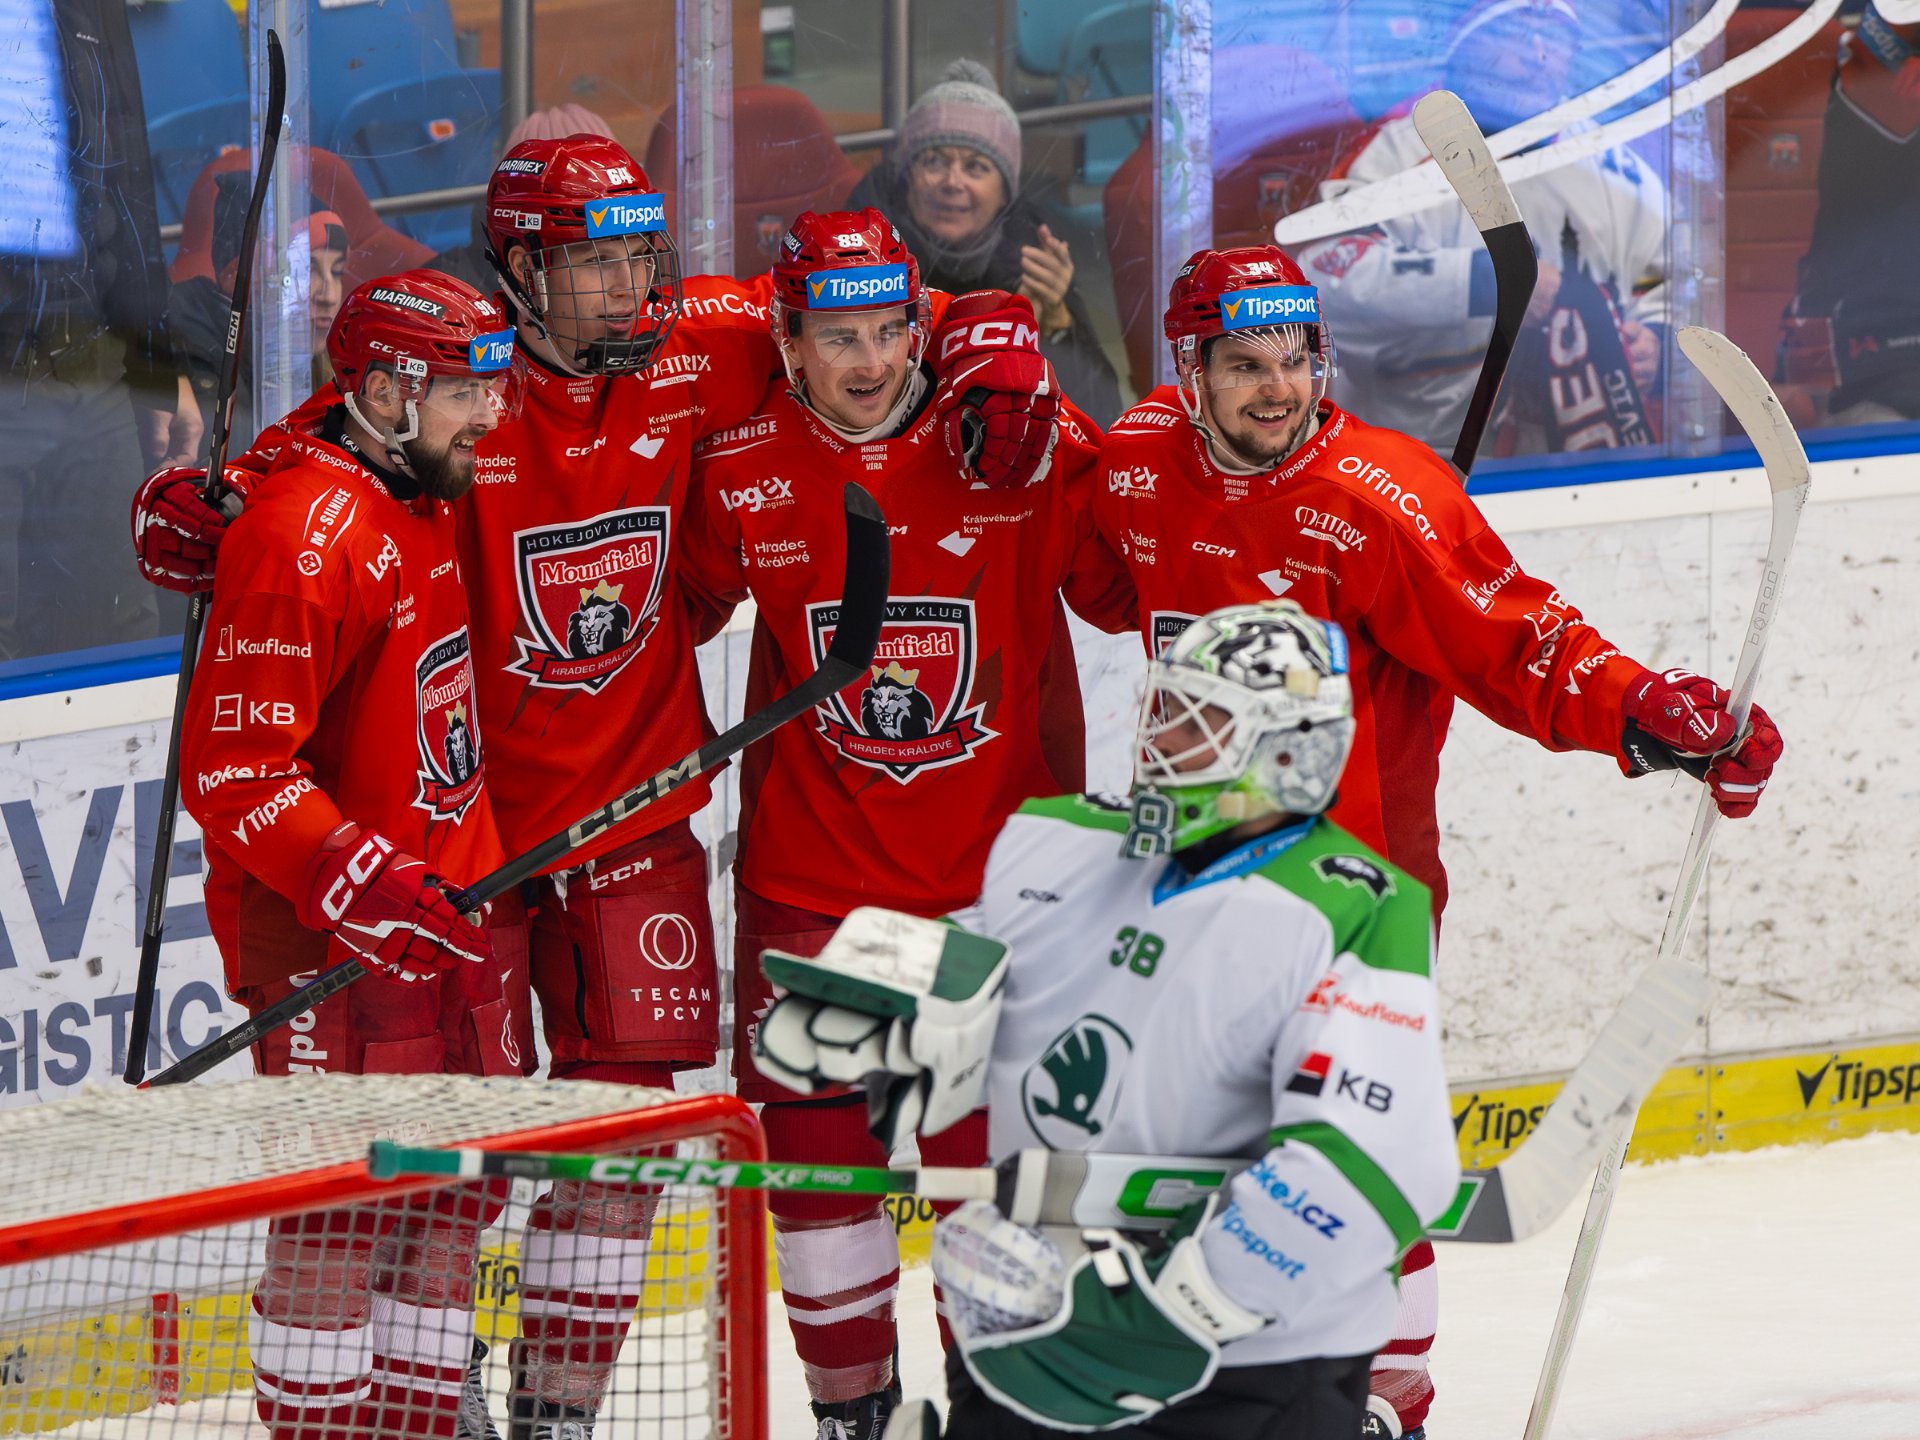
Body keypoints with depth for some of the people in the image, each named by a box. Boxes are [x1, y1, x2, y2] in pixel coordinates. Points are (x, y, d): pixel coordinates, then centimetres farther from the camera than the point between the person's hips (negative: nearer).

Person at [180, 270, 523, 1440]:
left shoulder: (429, 499, 8)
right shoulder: (306, 536, -20)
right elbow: (233, 770, -23)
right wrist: (365, 886, -27)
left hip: (451, 911, 9)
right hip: (330, 940, -9)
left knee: (459, 1196, 12)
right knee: (345, 1219, -7)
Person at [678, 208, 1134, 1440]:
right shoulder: (740, 476, -4)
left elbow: (1123, 587, -2)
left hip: (995, 857, -1)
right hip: (809, 863, 1)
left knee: (997, 1129, 3)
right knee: (813, 1131, 5)